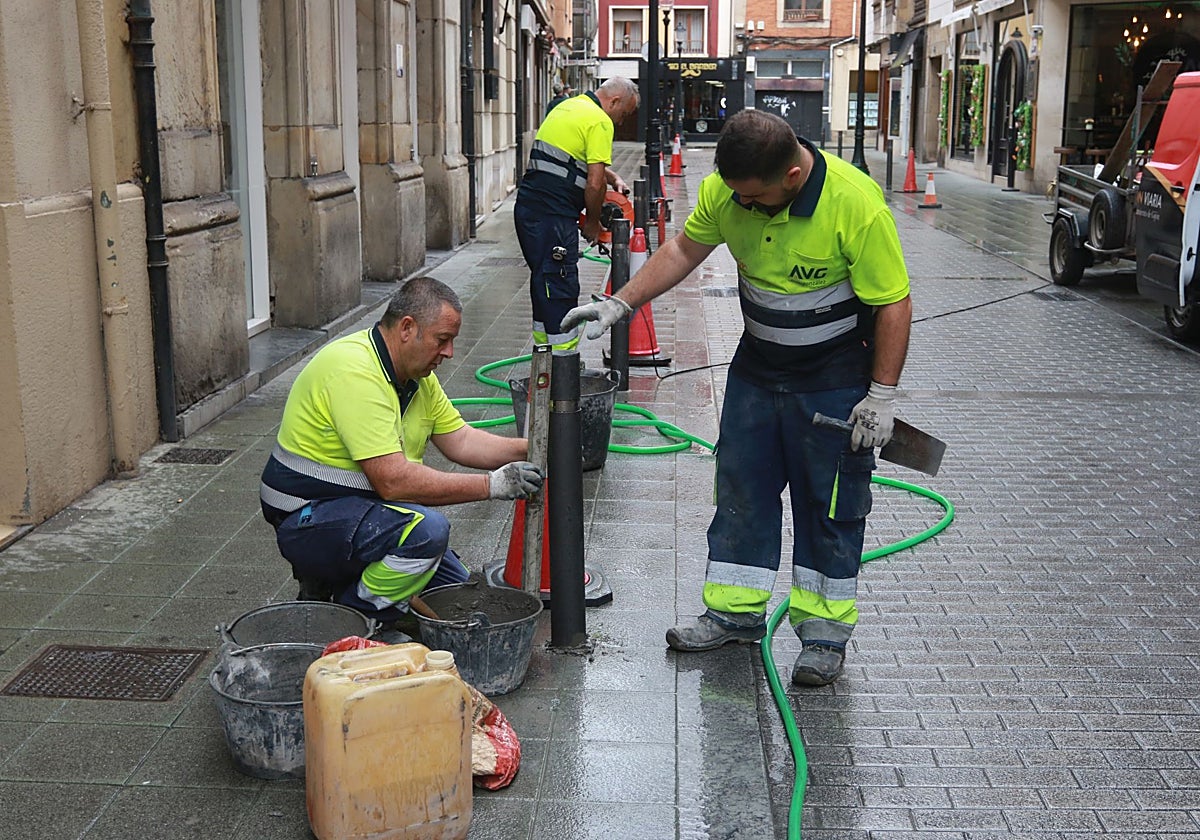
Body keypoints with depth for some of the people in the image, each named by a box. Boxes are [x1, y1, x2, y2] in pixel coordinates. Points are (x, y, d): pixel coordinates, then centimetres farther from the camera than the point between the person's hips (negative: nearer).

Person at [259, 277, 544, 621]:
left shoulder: (417, 373, 6)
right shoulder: (355, 372, -26)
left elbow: (459, 440, 11)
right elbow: (393, 480, -30)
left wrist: (529, 450, -4)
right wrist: (491, 485, -27)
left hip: (362, 504, 10)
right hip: (308, 516, -10)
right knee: (428, 528, -33)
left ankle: (337, 581, 16)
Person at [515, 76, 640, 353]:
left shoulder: (568, 106, 20)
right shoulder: (600, 121, -10)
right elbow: (594, 184, -15)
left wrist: (613, 177, 22)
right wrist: (592, 223, 0)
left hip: (528, 206, 10)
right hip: (553, 214, -10)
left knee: (544, 283, 17)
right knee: (562, 290, -7)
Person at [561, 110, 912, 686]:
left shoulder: (857, 205, -27)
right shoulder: (724, 190, -12)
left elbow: (894, 305, -20)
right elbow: (683, 250, 6)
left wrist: (881, 398, -19)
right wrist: (619, 304, 0)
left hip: (835, 379, -5)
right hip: (756, 368, 6)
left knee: (830, 504, 3)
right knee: (740, 488, 11)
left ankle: (824, 629, 16)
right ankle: (735, 612, 24)